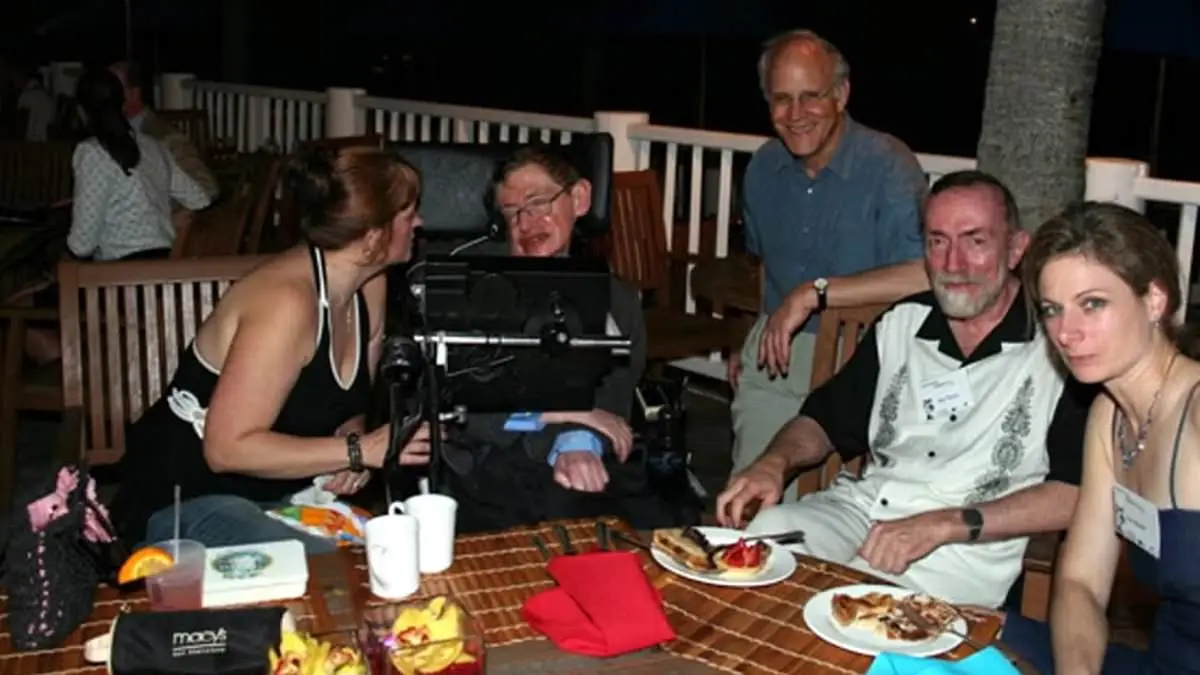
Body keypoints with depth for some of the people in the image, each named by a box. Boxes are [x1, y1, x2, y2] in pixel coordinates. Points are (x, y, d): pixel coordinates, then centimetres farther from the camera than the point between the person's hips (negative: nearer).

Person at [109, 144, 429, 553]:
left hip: (276, 491, 7)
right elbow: (228, 448, -28)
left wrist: (348, 454, -9)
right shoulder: (287, 301, -27)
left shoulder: (370, 286, 0)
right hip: (187, 502, -7)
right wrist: (359, 450, -27)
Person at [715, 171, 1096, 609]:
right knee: (755, 532, -24)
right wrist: (774, 463, -2)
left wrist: (945, 524, -21)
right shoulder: (901, 323, 12)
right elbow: (826, 421, 20)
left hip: (967, 549, -4)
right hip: (860, 507, 5)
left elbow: (1076, 494, -12)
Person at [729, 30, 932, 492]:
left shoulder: (888, 166, -14)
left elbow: (929, 273, -30)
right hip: (772, 355, 5)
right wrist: (752, 341, 14)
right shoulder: (763, 168, 7)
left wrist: (815, 292, -28)